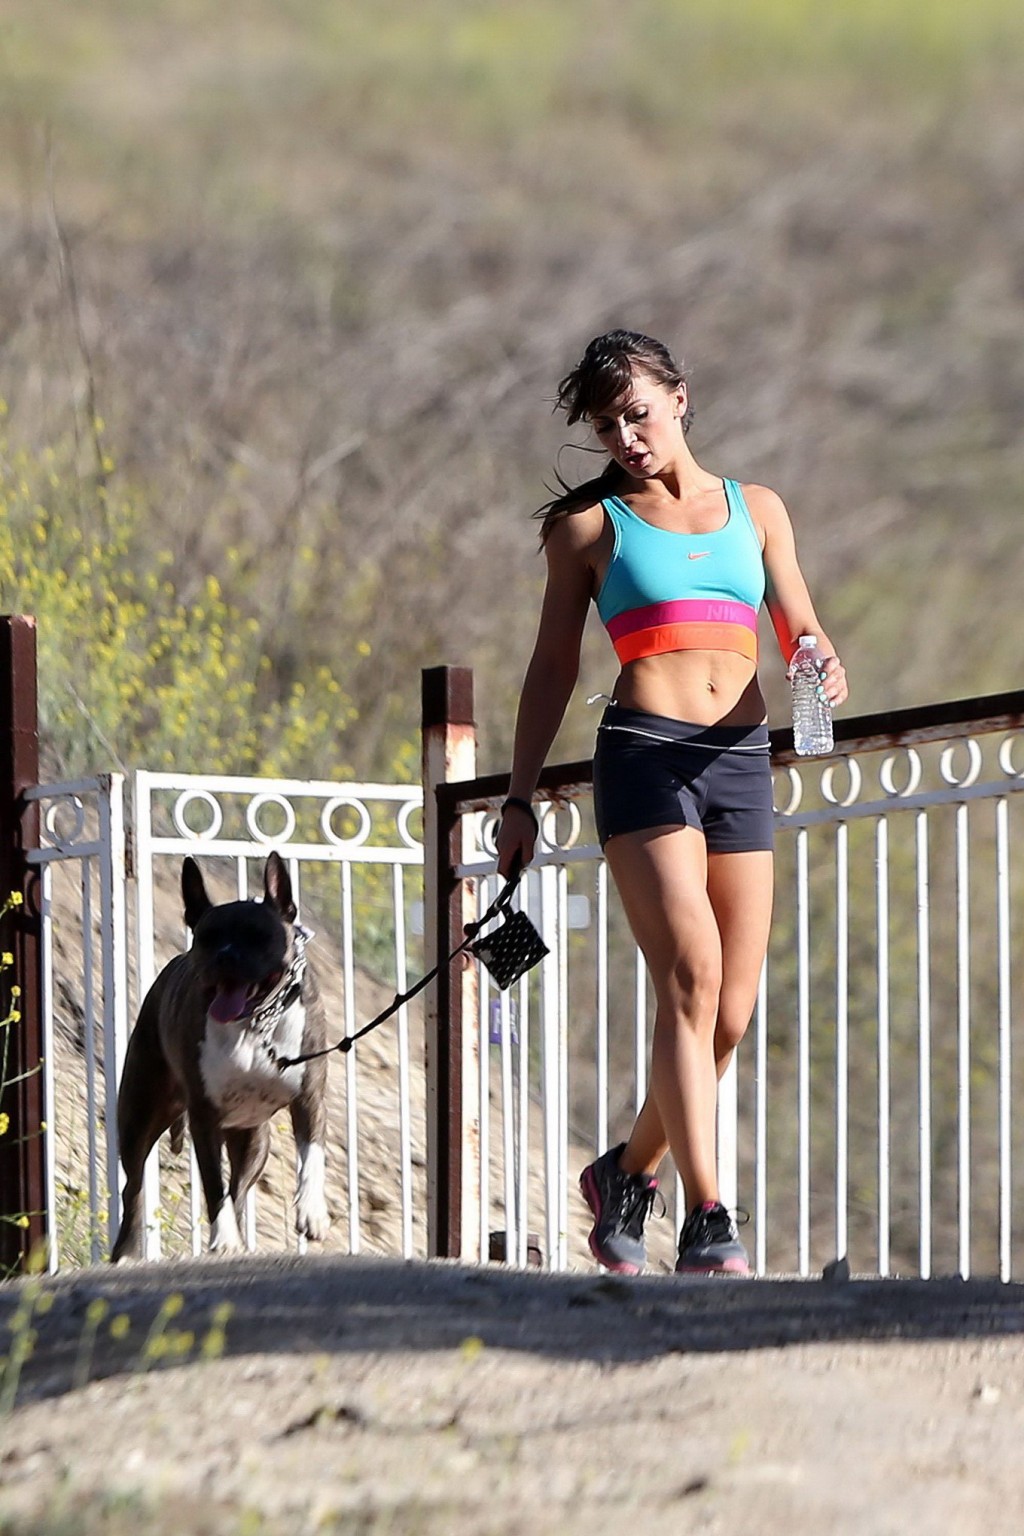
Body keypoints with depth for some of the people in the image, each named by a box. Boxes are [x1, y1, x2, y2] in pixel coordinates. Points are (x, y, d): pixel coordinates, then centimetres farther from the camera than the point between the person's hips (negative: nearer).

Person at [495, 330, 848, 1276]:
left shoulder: (756, 511, 18)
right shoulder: (591, 527, 11)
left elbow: (800, 627, 19)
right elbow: (554, 666, 12)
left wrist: (823, 670, -5)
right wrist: (521, 797, 7)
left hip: (741, 761, 4)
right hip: (643, 753, -4)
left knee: (732, 1013, 1)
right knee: (691, 975, -20)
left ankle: (630, 1171, 25)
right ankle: (707, 1220, -25)